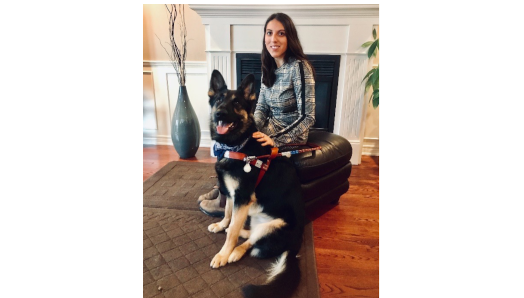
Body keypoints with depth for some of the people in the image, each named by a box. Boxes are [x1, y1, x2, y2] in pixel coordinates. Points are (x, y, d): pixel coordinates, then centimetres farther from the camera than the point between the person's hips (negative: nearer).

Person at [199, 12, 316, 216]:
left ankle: (226, 202, 10)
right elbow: (261, 107, 6)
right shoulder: (268, 67, 3)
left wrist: (275, 140, -25)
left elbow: (307, 117, -22)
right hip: (271, 128, 7)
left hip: (291, 137, -7)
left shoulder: (299, 67, -20)